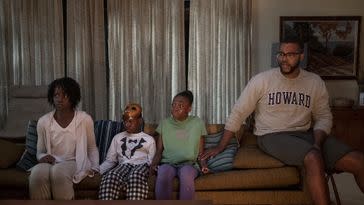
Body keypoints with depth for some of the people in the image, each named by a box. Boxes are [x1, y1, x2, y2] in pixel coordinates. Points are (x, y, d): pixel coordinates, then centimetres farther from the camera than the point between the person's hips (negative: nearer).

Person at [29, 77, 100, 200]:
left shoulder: (85, 119, -3)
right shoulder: (43, 121, 1)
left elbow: (92, 148, 10)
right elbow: (40, 153, 12)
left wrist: (95, 167, -3)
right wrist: (43, 157, -11)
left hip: (75, 163, -2)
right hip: (51, 163, 2)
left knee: (59, 171, -36)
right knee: (37, 173, -33)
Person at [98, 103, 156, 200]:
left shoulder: (149, 139, 18)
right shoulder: (118, 137, 24)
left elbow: (151, 161, 10)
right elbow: (110, 160, 20)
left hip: (141, 165, -2)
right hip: (123, 165, 2)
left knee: (135, 176, -39)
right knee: (110, 176, -35)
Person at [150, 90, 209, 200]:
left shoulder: (197, 123, 7)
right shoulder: (164, 123, 10)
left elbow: (200, 152, 7)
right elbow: (159, 151, 9)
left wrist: (203, 165, -12)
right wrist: (154, 163, -10)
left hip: (189, 164, -1)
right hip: (168, 163, 1)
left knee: (186, 173, -37)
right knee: (163, 173, -34)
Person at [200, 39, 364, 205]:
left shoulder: (315, 82, 3)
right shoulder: (261, 80, -6)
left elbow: (323, 116, 8)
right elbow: (238, 113, -2)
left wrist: (317, 144, -12)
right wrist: (220, 146, -2)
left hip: (306, 134, 4)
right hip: (272, 136, -4)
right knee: (314, 159, -34)